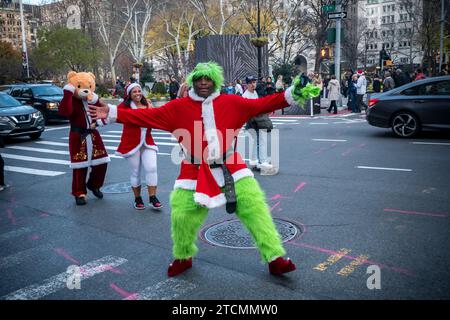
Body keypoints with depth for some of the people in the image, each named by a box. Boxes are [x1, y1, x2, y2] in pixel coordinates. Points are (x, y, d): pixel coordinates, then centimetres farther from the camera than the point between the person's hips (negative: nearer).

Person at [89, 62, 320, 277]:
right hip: (195, 172, 0)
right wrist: (112, 113, -5)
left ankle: (275, 258, 10)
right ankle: (183, 258, 31)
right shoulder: (179, 107, 0)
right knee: (181, 214, 2)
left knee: (255, 207, -3)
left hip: (230, 167, 0)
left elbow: (260, 105, 0)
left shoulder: (231, 102, 1)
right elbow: (147, 116, 0)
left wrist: (292, 95, -8)